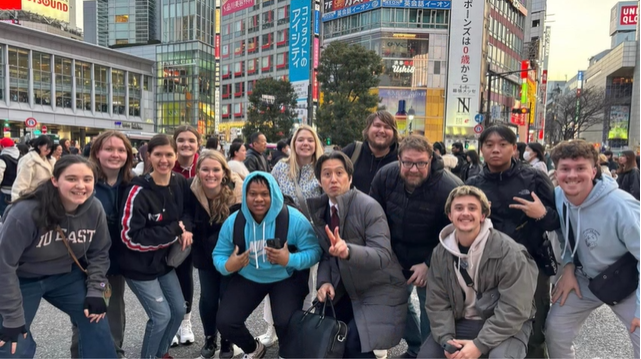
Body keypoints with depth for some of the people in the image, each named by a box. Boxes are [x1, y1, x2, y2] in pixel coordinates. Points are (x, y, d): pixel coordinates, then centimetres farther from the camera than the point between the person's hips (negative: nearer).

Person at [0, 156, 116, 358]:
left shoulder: (95, 209, -16)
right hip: (22, 280, -4)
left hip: (66, 276, 4)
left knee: (96, 322, 2)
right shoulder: (26, 212, -30)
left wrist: (95, 291, -9)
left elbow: (99, 253, -2)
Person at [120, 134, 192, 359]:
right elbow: (130, 237, -24)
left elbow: (186, 212, 12)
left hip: (164, 261, 7)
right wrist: (174, 231, -24)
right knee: (161, 315, -6)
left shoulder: (180, 183, -4)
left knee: (179, 309, 12)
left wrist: (185, 228, -13)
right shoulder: (138, 191, -23)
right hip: (139, 266, -7)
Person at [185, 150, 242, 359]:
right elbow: (188, 219, -1)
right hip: (205, 254, 2)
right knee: (208, 299, 9)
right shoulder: (190, 189, -18)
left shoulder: (236, 189, -24)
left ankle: (227, 341, 28)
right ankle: (209, 338, 35)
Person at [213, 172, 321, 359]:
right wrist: (227, 266, -26)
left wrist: (290, 260, -37)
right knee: (225, 322, -10)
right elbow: (219, 254, -3)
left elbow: (314, 250, -19)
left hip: (286, 278, -3)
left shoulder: (294, 219, -21)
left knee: (286, 322, -24)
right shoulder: (233, 222, -11)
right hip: (247, 278, 3)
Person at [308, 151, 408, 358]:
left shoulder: (369, 207, -20)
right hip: (346, 289, 6)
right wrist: (325, 281, -12)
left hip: (378, 290, -6)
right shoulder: (320, 210, 2)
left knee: (354, 342, -21)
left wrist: (348, 251, -46)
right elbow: (326, 253, 8)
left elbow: (383, 255, -28)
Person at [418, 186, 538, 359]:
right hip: (462, 322, 4)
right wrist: (446, 340, -17)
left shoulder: (508, 251, -20)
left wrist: (480, 344, -24)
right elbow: (437, 303, -1)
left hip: (507, 325, -4)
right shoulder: (441, 253, -4)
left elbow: (514, 309, -21)